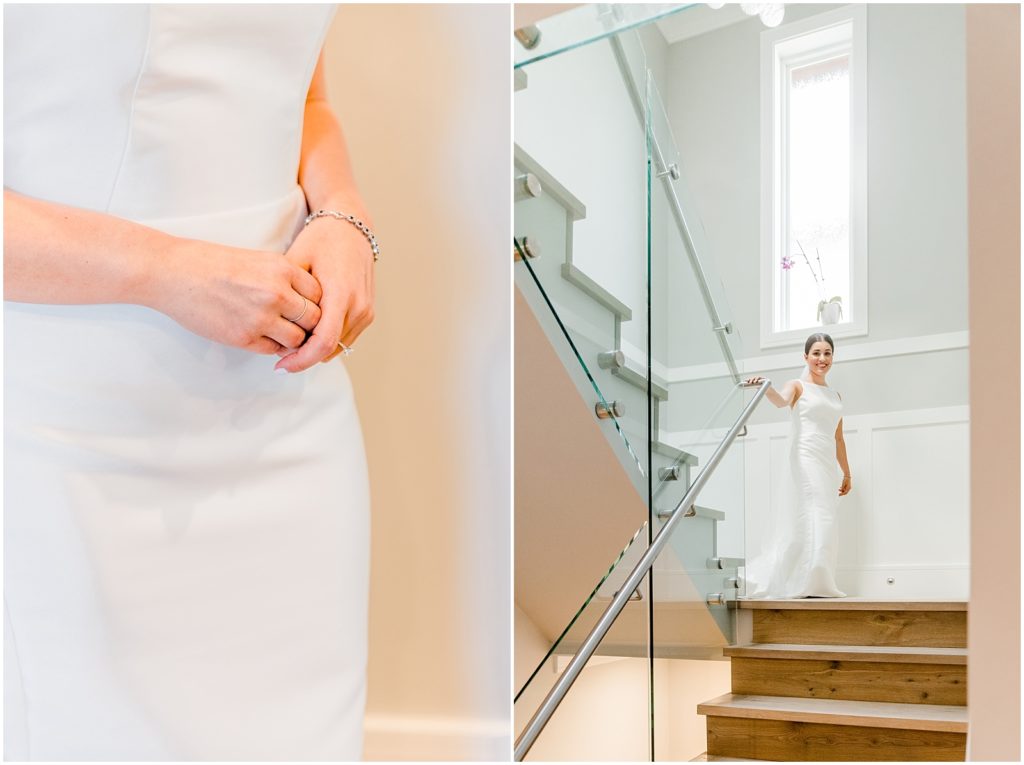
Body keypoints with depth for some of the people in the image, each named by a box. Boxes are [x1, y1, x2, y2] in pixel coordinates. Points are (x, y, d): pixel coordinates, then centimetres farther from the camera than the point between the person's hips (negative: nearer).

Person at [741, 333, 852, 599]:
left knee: (824, 524, 6)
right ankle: (811, 584, -15)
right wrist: (765, 387, -42)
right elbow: (781, 400, -21)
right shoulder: (798, 386, 3)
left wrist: (847, 473, 22)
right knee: (815, 519, -16)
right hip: (805, 460, -7)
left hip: (826, 465, 7)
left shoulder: (835, 396, 21)